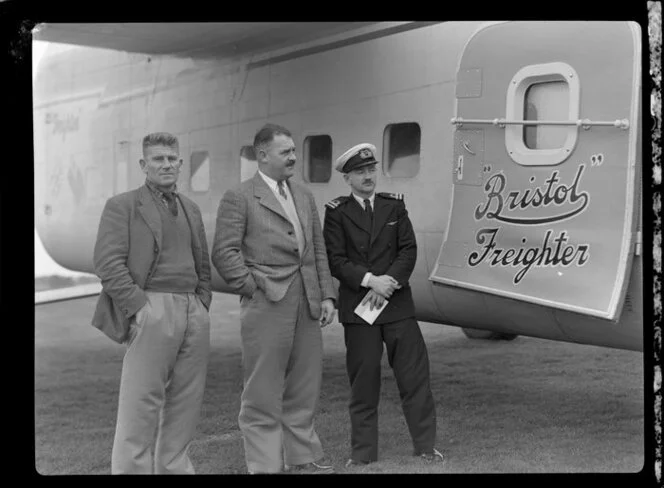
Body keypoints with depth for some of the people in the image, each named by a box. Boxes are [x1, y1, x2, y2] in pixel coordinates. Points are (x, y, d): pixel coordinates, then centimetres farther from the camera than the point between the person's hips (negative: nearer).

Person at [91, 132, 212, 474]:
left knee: (184, 404, 7)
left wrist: (203, 303, 10)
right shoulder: (122, 206, 2)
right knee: (141, 404, -6)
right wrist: (138, 307, -13)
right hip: (152, 310, -6)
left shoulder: (191, 209, 21)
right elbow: (108, 263, -7)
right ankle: (130, 468, 0)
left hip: (194, 313, 6)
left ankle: (173, 467, 16)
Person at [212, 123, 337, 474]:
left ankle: (302, 458, 23)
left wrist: (327, 295, 9)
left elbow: (319, 250, 17)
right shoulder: (239, 198, -3)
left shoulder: (304, 196, 17)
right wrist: (252, 286, -12)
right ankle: (265, 465, 7)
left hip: (307, 302, 6)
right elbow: (224, 252, -8)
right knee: (263, 391, 0)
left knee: (304, 387, 12)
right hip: (267, 304, -6)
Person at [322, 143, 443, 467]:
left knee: (414, 375, 1)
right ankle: (363, 452, 13)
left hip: (397, 303, 2)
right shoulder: (336, 212, 2)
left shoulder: (395, 205, 9)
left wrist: (390, 281, -12)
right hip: (357, 307, -2)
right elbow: (335, 260, -6)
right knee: (363, 380, 3)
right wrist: (370, 280, -17)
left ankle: (426, 446, 11)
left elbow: (409, 249, 2)